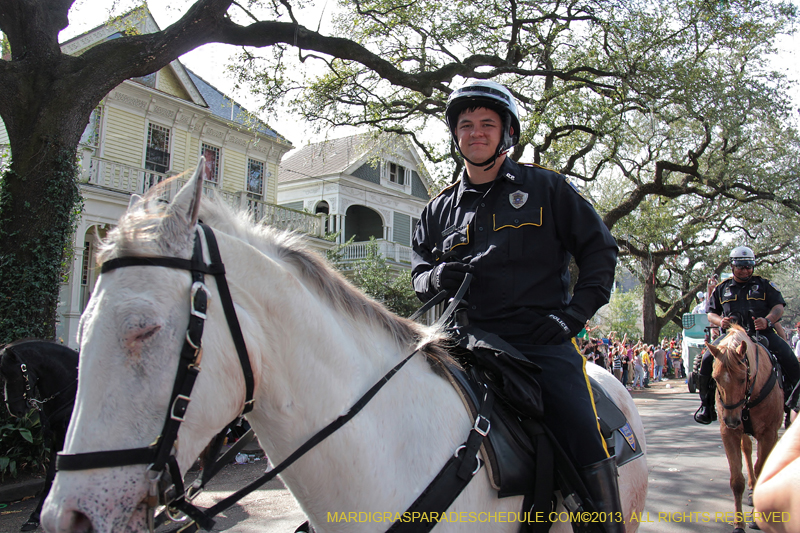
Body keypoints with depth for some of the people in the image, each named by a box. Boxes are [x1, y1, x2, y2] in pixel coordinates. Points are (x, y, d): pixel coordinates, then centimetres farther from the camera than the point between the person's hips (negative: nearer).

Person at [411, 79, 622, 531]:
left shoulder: (545, 188, 9)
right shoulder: (441, 208, 17)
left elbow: (600, 249, 9)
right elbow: (419, 272, 20)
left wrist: (575, 314, -4)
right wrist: (436, 277, -6)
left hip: (543, 343, -2)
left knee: (588, 455, -14)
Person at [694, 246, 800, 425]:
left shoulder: (765, 285, 12)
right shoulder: (722, 289, 17)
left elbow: (779, 307, 3)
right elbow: (711, 313, 18)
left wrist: (768, 320, -19)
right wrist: (719, 321, -6)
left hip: (762, 333, -1)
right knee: (707, 359, -21)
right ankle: (706, 402, -4)